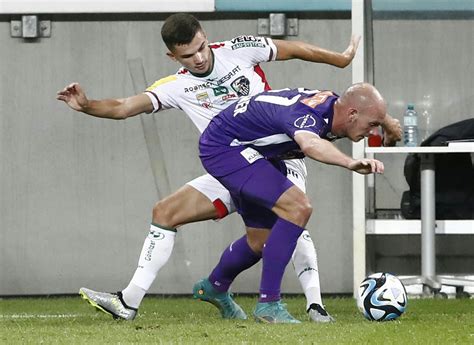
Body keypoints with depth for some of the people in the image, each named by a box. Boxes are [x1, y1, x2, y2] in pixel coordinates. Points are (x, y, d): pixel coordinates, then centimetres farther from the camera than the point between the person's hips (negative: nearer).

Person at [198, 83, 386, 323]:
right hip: (223, 147, -10)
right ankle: (268, 303, -18)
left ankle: (214, 286, 47)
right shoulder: (305, 112, -34)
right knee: (297, 208, -22)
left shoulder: (334, 104, -6)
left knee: (262, 236, 20)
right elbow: (310, 144, -59)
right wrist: (350, 163, -75)